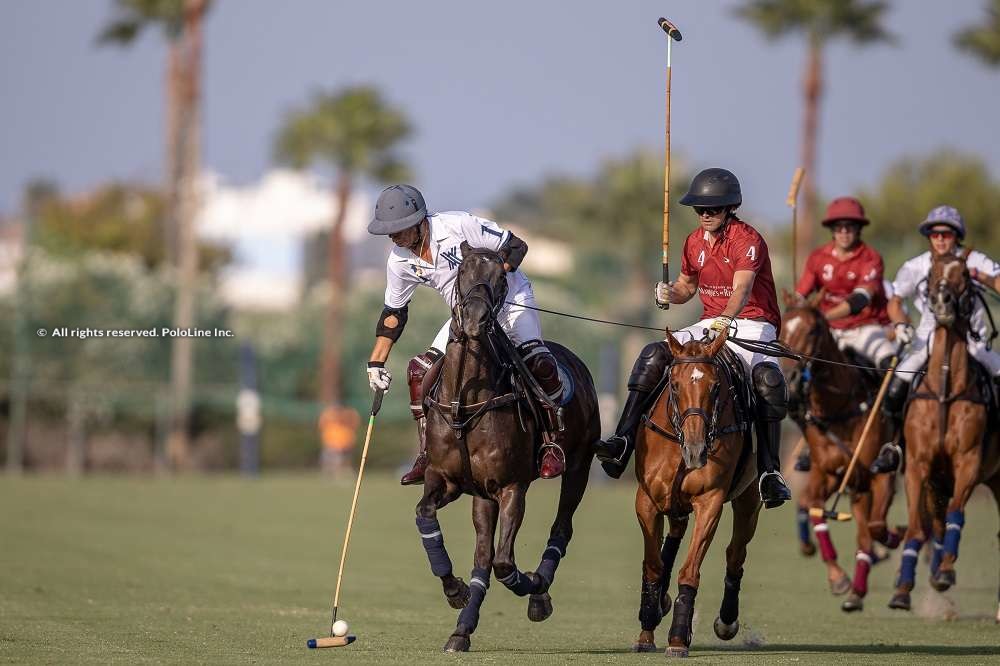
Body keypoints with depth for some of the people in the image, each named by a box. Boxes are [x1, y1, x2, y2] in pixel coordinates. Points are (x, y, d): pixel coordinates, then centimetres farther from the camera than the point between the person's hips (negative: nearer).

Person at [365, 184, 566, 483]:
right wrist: (376, 363, 2)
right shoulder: (400, 261, -9)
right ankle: (428, 456, -3)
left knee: (537, 362, -29)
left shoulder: (458, 225, -26)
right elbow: (393, 312, 6)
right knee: (420, 369, -10)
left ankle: (553, 443, -16)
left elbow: (515, 247, -20)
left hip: (510, 300, -5)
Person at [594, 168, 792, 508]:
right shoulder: (695, 242, 8)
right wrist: (670, 294, -3)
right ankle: (623, 440, -19)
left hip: (753, 325, -6)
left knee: (768, 380, -35)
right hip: (710, 326, 6)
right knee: (653, 356, -15)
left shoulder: (748, 240, -13)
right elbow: (687, 285, 23)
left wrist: (726, 320, -49)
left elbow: (742, 289, -30)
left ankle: (770, 472, -32)